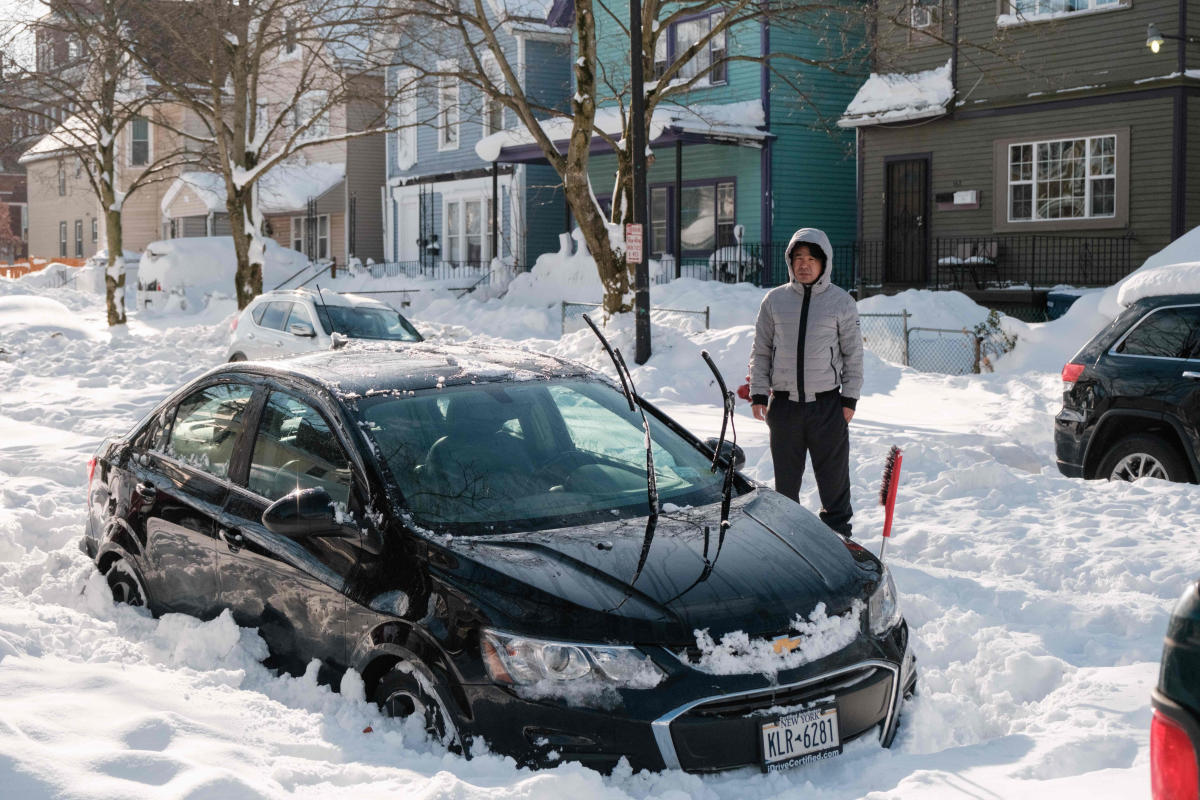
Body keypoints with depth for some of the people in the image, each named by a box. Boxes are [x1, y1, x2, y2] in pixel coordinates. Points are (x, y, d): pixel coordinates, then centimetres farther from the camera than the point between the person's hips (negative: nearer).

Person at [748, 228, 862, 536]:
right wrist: (758, 394, 3)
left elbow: (853, 354, 4)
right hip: (784, 404, 1)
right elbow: (760, 351, 9)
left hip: (827, 404, -1)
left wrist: (849, 398, -1)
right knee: (786, 476, 9)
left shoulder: (841, 302, 1)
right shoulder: (775, 300, 5)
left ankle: (838, 528, 18)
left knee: (833, 473, 4)